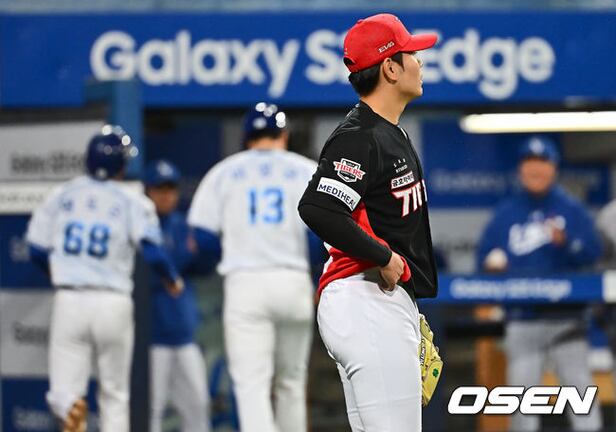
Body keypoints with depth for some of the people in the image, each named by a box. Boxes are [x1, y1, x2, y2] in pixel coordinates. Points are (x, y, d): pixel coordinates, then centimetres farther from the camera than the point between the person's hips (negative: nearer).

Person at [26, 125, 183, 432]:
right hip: (113, 302, -1)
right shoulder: (133, 202, 0)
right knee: (114, 394, 14)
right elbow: (152, 251, -11)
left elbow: (37, 250, 7)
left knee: (63, 392, 1)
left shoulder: (60, 196, 7)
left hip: (68, 300, 1)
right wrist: (173, 280, 8)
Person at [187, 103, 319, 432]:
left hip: (244, 283, -1)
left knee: (251, 384, -9)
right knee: (290, 382, 16)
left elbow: (202, 239, 4)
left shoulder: (223, 172, 9)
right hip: (294, 281, 1)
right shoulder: (308, 170, 8)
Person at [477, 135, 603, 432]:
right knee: (521, 391, 1)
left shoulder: (571, 209, 7)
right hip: (522, 319, 2)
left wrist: (565, 242, -21)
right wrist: (493, 264, -10)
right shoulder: (505, 213, 11)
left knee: (578, 383, -9)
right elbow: (485, 257, 12)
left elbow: (592, 252, -3)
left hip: (566, 317, -2)